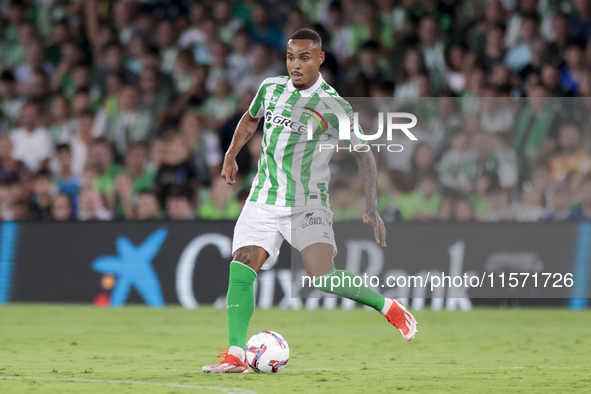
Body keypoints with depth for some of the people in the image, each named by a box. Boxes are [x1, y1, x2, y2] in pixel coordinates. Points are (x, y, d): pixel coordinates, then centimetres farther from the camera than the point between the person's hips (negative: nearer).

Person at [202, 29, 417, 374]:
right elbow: (250, 119, 27)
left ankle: (388, 307, 1)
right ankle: (236, 355, -10)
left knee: (322, 278, -21)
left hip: (308, 205, -4)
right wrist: (231, 156, 18)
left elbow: (365, 154, -1)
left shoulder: (335, 107, -8)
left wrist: (372, 209, -6)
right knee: (241, 269, -13)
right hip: (263, 201, 4)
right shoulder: (270, 89, 4)